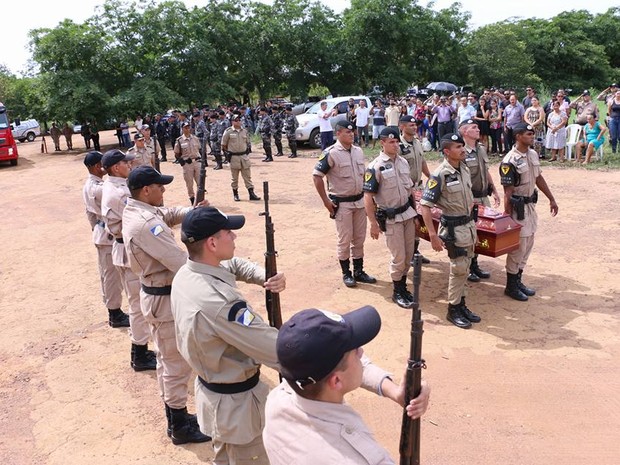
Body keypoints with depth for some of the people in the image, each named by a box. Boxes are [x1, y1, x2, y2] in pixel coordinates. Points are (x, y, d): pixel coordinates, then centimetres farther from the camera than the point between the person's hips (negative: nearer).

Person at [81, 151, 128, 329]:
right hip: (110, 236, -10)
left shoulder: (87, 186, 8)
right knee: (113, 276, 0)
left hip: (100, 235, 10)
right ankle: (115, 315, 11)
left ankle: (113, 311, 28)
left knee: (106, 274, 17)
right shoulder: (99, 188, -23)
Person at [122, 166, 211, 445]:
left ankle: (175, 419, 37)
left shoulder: (134, 211, 3)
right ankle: (181, 428, 21)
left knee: (166, 360, 21)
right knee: (177, 364, 5)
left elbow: (167, 215, 14)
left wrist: (191, 211, -7)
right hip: (166, 299, -10)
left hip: (155, 294, 10)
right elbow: (181, 262, -31)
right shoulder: (146, 223, -28)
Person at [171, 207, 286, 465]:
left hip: (210, 388, 9)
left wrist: (266, 277, -10)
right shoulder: (219, 302, -37)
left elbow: (235, 265, 9)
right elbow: (279, 351, -35)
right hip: (237, 401, -8)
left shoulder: (185, 274, -8)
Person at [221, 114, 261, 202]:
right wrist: (227, 153, -6)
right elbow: (223, 145, 0)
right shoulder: (228, 132, -4)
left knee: (247, 176, 3)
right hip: (234, 157, -3)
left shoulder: (244, 131, 10)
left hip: (244, 156, 4)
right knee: (234, 178, 5)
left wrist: (249, 148, 6)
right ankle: (235, 194, 17)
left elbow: (248, 142, 21)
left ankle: (251, 194, 3)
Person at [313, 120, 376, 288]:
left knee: (359, 239, 13)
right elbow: (317, 176, -14)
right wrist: (326, 201, -15)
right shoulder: (331, 153, -15)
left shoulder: (358, 151, 6)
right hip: (342, 203, -6)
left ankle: (359, 271, 26)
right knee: (344, 240, 3)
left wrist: (366, 195, 13)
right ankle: (346, 274, 18)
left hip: (360, 201, 6)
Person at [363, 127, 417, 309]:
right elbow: (368, 197, -16)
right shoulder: (375, 167, -16)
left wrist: (416, 212, 15)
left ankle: (403, 287, 30)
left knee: (409, 255, 13)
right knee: (398, 257, 1)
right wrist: (373, 224, -17)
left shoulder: (403, 162, 5)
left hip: (408, 214, 6)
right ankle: (398, 292, 20)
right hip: (390, 218, -6)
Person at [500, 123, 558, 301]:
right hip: (518, 206, -8)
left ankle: (518, 280, 27)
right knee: (517, 247, 0)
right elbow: (508, 192, -19)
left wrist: (551, 199, 17)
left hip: (531, 204, 8)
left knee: (527, 246, 14)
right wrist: (508, 217, -18)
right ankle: (511, 286, 13)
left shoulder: (533, 154, 6)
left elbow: (539, 178, 17)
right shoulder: (510, 161, -19)